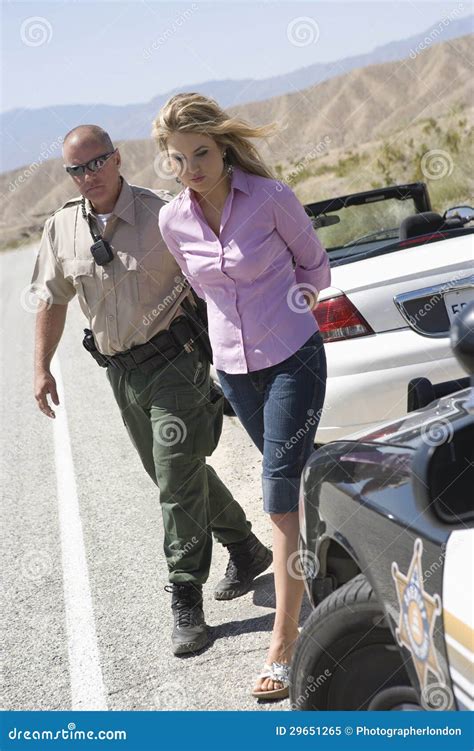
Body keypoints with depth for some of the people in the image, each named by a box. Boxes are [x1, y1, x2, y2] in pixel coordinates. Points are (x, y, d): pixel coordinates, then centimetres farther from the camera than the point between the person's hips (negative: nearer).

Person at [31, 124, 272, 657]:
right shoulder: (62, 228, 2)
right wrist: (42, 367, 8)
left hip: (173, 361, -6)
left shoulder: (162, 214, -12)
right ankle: (245, 549, 36)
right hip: (119, 372, 6)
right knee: (171, 473, 16)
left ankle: (186, 603, 1)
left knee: (178, 481, -9)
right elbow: (52, 300, 13)